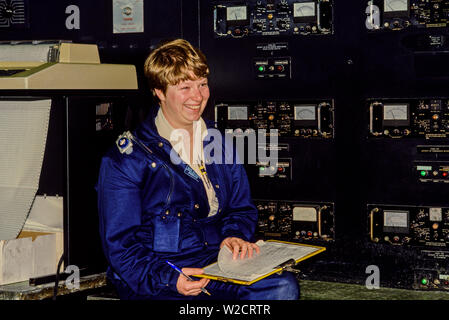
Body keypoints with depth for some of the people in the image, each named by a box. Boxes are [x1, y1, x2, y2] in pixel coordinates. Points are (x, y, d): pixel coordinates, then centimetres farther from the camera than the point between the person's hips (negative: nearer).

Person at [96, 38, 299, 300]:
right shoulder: (126, 158, -1)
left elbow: (242, 208, 24)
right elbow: (121, 244, -4)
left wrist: (234, 235, 0)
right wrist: (167, 278, -21)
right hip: (155, 281, -4)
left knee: (284, 286, -23)